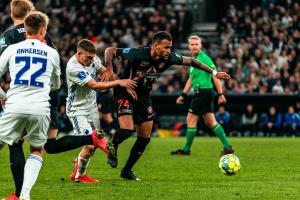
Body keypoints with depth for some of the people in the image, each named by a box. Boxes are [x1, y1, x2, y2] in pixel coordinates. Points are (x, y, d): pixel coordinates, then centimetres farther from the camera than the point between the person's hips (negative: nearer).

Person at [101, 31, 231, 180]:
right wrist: (109, 70, -36)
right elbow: (110, 51, -21)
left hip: (143, 96, 6)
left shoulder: (168, 58, -12)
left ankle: (127, 171, 22)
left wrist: (214, 73, 5)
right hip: (124, 93, -6)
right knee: (127, 130, -24)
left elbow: (190, 61, 4)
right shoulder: (138, 54, -27)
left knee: (145, 138, 4)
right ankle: (112, 148, 11)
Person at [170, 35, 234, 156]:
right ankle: (227, 147, 7)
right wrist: (183, 95, 24)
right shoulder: (193, 60, 16)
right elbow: (191, 79, 25)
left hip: (204, 92, -9)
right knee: (210, 122, 8)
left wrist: (220, 94, -18)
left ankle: (186, 150, 6)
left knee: (191, 120, -3)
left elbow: (215, 76, -15)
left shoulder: (204, 58, -12)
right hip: (201, 93, 9)